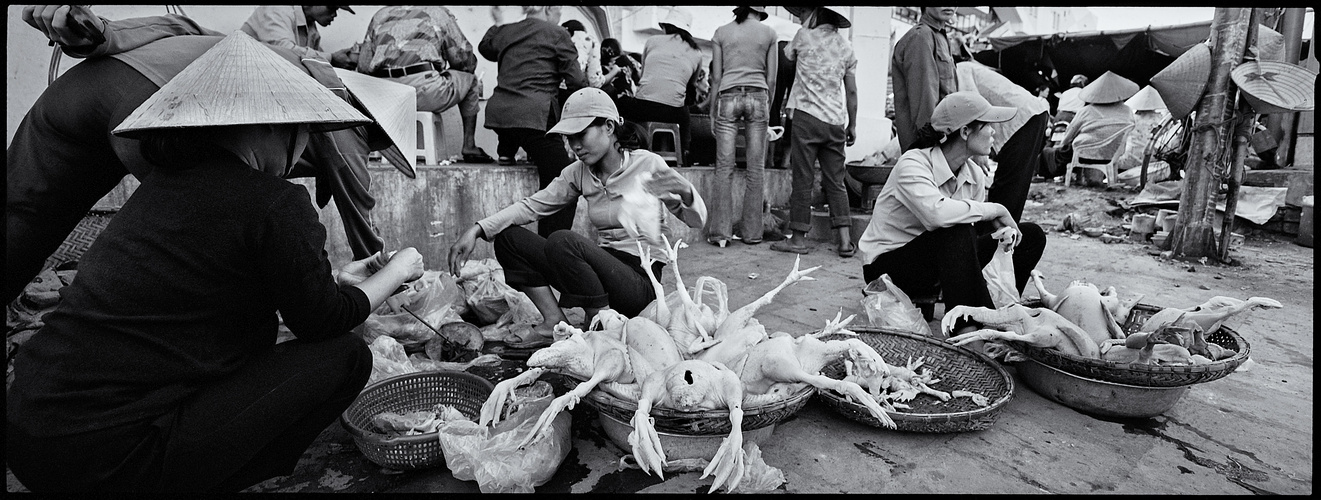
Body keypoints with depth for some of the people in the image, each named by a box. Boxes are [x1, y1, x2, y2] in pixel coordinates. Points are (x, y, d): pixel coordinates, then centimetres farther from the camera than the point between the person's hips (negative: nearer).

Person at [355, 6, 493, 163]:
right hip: (424, 90, -5)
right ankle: (469, 147, 14)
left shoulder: (380, 14, 26)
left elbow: (363, 67, 18)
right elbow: (462, 60, 11)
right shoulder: (438, 12, 16)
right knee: (470, 79, 22)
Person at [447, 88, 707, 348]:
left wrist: (685, 192, -27)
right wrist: (477, 230, -8)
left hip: (641, 280, -6)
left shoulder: (647, 164, -8)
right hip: (605, 269, 6)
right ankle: (555, 320, -9)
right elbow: (532, 206, 4)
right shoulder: (579, 173, 7)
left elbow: (697, 220, -4)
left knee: (562, 240, -30)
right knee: (507, 237, 0)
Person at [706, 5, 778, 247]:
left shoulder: (721, 32, 9)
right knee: (756, 168, 2)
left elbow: (716, 76, 7)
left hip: (728, 96, 0)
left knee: (724, 167, -2)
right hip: (758, 96, 0)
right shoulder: (768, 33, 9)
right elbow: (771, 78, 7)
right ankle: (752, 232, 4)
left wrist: (713, 110, 11)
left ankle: (721, 231, -5)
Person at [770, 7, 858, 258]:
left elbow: (788, 54, 22)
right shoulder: (846, 46, 9)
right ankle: (845, 240, 2)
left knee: (803, 179, 0)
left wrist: (807, 24, 21)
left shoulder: (805, 36, 0)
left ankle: (799, 238, 2)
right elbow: (852, 91, 9)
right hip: (836, 121, 4)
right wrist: (852, 125, 16)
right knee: (836, 182, 6)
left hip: (808, 116, -4)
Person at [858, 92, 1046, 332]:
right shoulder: (913, 164, -23)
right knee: (956, 230, -36)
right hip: (887, 265, -7)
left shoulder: (974, 174, 0)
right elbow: (936, 212, -43)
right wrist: (995, 209, -29)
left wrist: (1002, 231, -21)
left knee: (1031, 236, -1)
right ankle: (968, 324, -25)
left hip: (939, 264, 8)